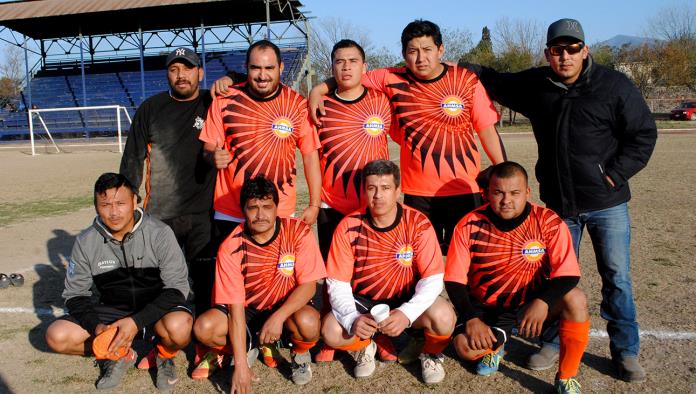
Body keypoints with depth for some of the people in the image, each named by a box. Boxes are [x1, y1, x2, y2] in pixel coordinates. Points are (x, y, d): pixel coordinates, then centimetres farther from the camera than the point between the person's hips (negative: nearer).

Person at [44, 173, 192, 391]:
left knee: (178, 327, -36)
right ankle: (121, 355, 7)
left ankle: (165, 356, 1)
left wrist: (136, 321, -28)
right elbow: (75, 294, 1)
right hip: (112, 310, 4)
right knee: (56, 336, -16)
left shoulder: (159, 233, -17)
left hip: (156, 308, -3)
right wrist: (96, 326, -19)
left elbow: (177, 286, -17)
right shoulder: (85, 242, -7)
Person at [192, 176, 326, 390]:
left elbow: (308, 285, -17)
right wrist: (241, 365, -23)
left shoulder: (299, 232, -18)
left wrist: (278, 316, -33)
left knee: (308, 322, -35)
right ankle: (247, 347, 9)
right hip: (248, 310, 1)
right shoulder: (231, 248, -19)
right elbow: (236, 306, -19)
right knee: (204, 328, -25)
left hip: (287, 308, -1)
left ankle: (300, 353, 3)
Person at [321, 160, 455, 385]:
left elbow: (433, 279, -17)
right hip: (364, 301, 1)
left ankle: (431, 354, 7)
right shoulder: (349, 227, -15)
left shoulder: (418, 224, -17)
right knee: (331, 331, -26)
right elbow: (337, 283, -12)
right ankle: (364, 347, 11)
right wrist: (352, 318, -30)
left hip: (408, 300, 0)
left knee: (443, 317, -30)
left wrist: (406, 313, -34)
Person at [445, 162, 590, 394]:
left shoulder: (549, 222, -13)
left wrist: (543, 302, -34)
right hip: (485, 307, 0)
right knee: (466, 347, -26)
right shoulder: (470, 226, -14)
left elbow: (568, 276, -16)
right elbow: (455, 281, -10)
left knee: (575, 300, -27)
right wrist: (471, 319, -21)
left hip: (531, 303, 0)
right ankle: (497, 341, 15)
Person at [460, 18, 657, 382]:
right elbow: (497, 82, 15)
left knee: (617, 277, 5)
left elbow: (643, 134, -3)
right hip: (558, 203, 3)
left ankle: (626, 352, 22)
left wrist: (615, 174, -11)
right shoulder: (536, 85, 1)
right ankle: (556, 343, 27)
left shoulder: (614, 85, -8)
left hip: (607, 204, -2)